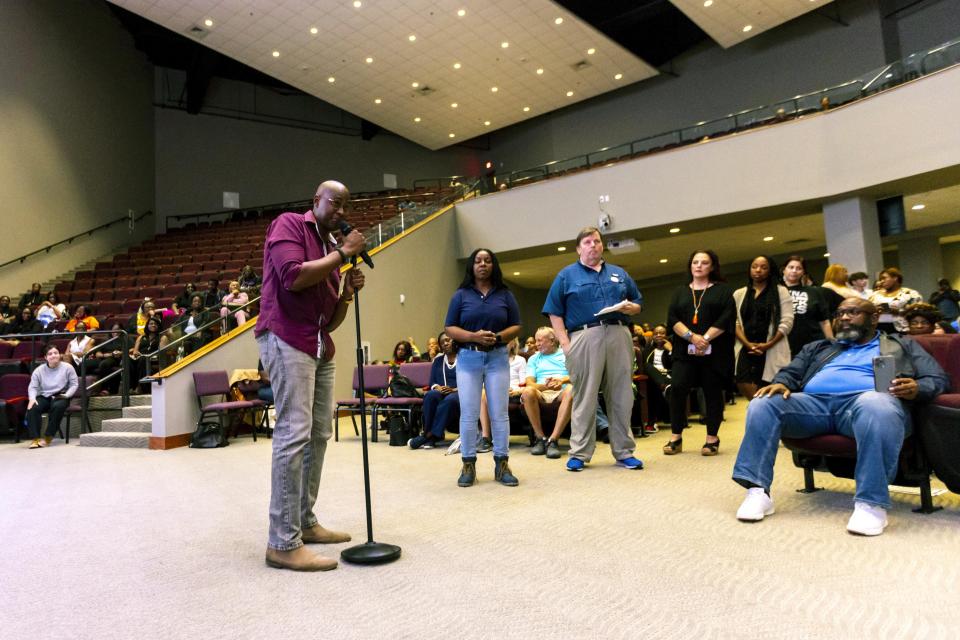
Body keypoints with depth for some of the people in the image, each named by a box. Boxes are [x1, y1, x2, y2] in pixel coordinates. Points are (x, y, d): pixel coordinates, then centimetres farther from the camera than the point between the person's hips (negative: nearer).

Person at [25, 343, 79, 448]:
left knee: (58, 407, -37)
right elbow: (33, 387, 3)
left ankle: (48, 437, -24)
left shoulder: (67, 367, 2)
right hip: (43, 396, 2)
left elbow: (74, 384, 2)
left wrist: (67, 395, -15)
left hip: (60, 396, -2)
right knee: (32, 408, -30)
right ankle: (35, 438, -27)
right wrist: (32, 398, -17)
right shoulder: (39, 370, 6)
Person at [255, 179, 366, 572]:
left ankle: (304, 522, 20)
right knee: (294, 433, -14)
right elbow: (294, 277, -19)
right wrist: (343, 253, -9)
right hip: (285, 339, -9)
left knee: (319, 435, 9)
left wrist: (348, 293, 1)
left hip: (320, 348, 9)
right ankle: (283, 543, -10)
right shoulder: (288, 224, 1)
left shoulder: (330, 248, 20)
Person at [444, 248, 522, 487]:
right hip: (468, 359, 0)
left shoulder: (505, 294, 8)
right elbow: (449, 328, 1)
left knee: (499, 413, 2)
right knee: (468, 414, 0)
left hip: (497, 358, 1)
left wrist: (498, 337, -13)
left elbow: (516, 326, 7)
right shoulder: (461, 295, 5)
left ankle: (502, 464, 10)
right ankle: (468, 465, 10)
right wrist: (473, 336, -16)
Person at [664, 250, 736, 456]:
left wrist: (705, 338, -15)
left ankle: (712, 438, 11)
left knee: (712, 392, 1)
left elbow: (727, 318, -5)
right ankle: (676, 437, -3)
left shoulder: (723, 290, 8)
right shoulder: (680, 292, 17)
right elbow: (672, 319, 4)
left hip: (714, 350, -2)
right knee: (677, 389, -10)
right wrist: (691, 336, -12)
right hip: (685, 349, 2)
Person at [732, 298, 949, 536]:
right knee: (762, 404, -25)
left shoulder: (902, 346, 26)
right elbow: (790, 372, 24)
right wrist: (781, 384, -2)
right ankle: (758, 491, -29)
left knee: (877, 406, -41)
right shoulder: (819, 347, 34)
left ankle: (871, 503, -36)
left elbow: (938, 380, 15)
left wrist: (917, 389, -10)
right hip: (814, 401, 3)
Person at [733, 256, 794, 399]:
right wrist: (747, 343, -9)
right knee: (744, 385, -15)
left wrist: (769, 344, -13)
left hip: (772, 350, -2)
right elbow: (734, 322, 6)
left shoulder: (781, 291, 7)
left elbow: (787, 322, -2)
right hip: (746, 349, 2)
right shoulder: (738, 294, 15)